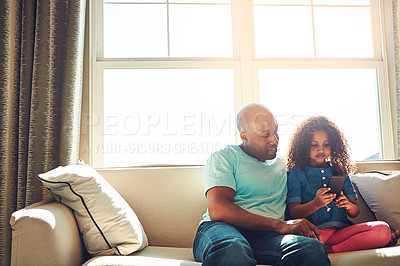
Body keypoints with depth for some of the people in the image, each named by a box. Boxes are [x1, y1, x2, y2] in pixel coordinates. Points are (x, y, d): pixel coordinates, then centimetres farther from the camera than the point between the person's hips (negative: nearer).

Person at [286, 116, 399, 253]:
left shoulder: (340, 172, 18)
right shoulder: (297, 173, 5)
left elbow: (355, 212, 17)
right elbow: (293, 212, -3)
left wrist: (348, 205, -7)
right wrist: (316, 204, -21)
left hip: (341, 230, 3)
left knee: (383, 228, -19)